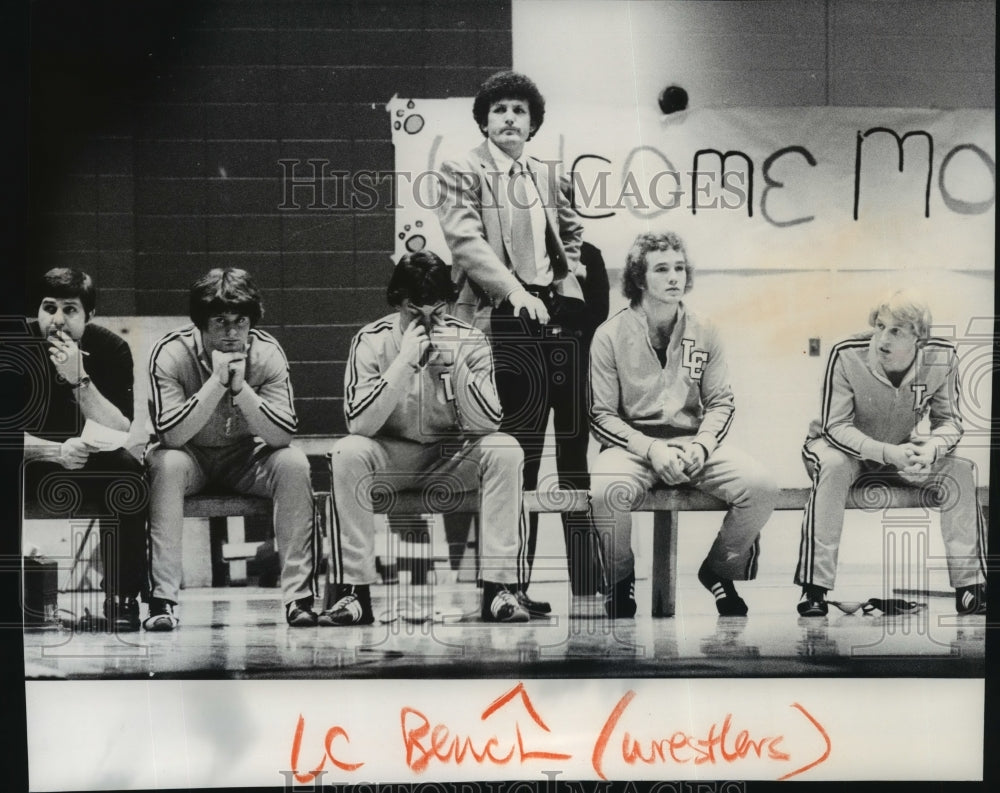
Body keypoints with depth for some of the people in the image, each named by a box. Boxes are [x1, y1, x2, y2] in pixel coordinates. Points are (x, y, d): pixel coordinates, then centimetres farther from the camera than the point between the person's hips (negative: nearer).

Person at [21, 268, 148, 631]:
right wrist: (56, 451, -35)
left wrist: (79, 378, -33)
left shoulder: (110, 348, -12)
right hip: (28, 462, 0)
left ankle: (123, 596, -18)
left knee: (128, 471, -30)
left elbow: (121, 434, -21)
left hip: (88, 464, 1)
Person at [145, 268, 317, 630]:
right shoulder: (170, 353, -20)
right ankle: (162, 598, -29)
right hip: (189, 458, -1)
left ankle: (299, 594, -22)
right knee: (167, 463, -34)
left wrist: (240, 386, -35)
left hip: (246, 458, 2)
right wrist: (217, 382, -37)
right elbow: (170, 435, -30)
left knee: (294, 463, -27)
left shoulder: (267, 352, -16)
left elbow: (283, 436, -24)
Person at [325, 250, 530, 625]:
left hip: (453, 458, 1)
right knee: (347, 453, -31)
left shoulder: (469, 341, -8)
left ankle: (499, 587, -23)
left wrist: (455, 363, -28)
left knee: (505, 451, -26)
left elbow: (486, 424, -16)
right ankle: (353, 591, -24)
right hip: (391, 457, -1)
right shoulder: (371, 341, -11)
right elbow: (359, 423, -23)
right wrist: (405, 361, -29)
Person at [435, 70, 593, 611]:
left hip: (560, 317, 6)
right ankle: (512, 582, 3)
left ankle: (588, 576, 15)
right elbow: (465, 241, -11)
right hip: (506, 322, -6)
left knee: (575, 449, 6)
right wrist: (514, 289, -23)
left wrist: (570, 270, 15)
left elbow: (572, 228, 34)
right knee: (519, 455, -6)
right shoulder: (462, 172, 2)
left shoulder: (546, 175, 19)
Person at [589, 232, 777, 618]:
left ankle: (718, 570, 7)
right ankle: (620, 579, -4)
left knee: (761, 487, -22)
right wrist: (651, 449, -17)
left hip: (695, 442, 3)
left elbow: (721, 402, 8)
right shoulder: (611, 335, -2)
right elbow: (601, 415, -3)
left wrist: (701, 445, -12)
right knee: (605, 491, -36)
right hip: (632, 442, -3)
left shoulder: (704, 332, 8)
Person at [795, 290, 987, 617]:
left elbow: (948, 419, -7)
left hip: (902, 449, 4)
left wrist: (933, 447, -32)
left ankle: (970, 585, -11)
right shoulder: (847, 355, -27)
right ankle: (814, 587, -33)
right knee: (833, 466, -37)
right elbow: (835, 426, -25)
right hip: (842, 446, -3)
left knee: (960, 471, -20)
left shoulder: (941, 358, -17)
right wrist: (888, 453, -41)